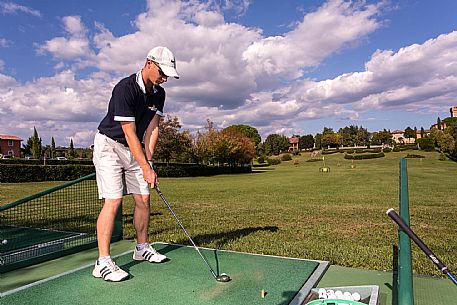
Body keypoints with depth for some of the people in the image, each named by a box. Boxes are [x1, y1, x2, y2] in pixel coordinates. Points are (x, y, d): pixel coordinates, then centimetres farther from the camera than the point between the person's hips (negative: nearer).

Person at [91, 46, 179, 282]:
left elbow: (152, 129, 0)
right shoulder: (125, 88, -23)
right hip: (109, 145, -7)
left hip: (134, 149, 7)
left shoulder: (158, 94, 1)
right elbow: (130, 134, -24)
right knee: (113, 201, -15)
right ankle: (102, 262, -7)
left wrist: (148, 160, -11)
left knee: (143, 199, 6)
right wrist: (146, 168, -23)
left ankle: (142, 248, 23)